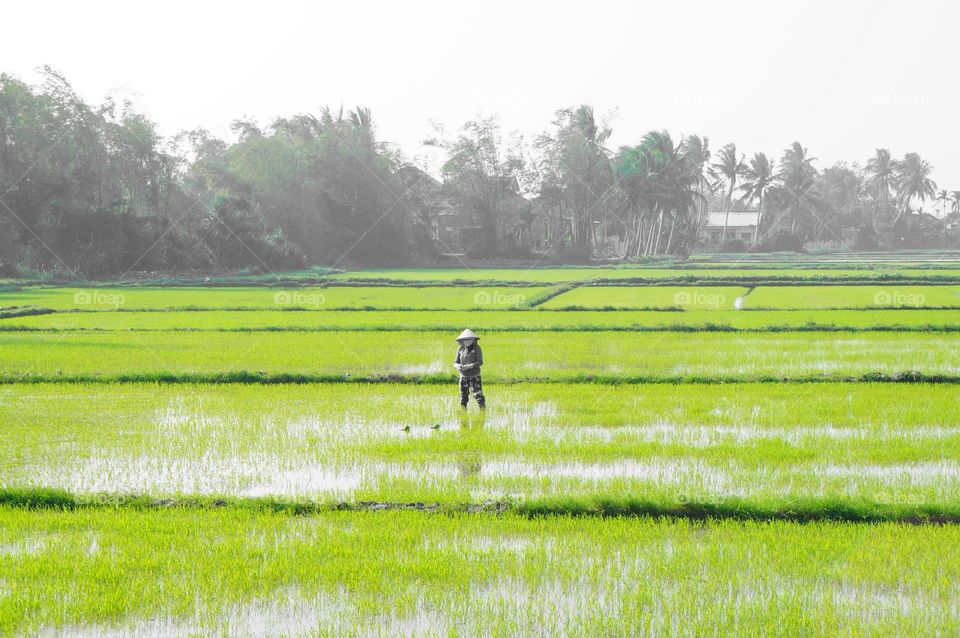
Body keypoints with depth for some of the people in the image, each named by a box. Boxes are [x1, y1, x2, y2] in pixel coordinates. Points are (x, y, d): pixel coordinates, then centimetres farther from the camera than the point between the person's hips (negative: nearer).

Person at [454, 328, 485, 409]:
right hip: (464, 376, 4)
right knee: (463, 396, 9)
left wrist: (468, 366, -27)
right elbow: (455, 362, 5)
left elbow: (480, 362, -15)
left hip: (474, 376, -4)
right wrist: (458, 366, -21)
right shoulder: (460, 349, 3)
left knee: (478, 395, -9)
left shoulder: (477, 348, -9)